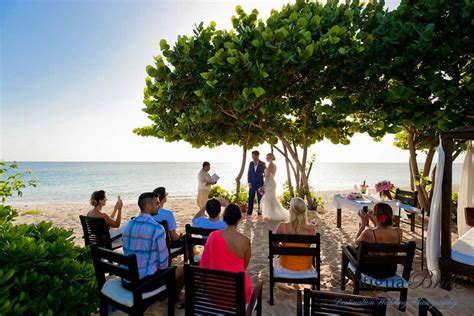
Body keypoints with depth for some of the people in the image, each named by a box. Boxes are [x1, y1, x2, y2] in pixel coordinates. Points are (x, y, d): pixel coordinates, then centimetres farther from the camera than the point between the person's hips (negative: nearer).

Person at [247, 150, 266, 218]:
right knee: (250, 199, 2)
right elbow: (249, 173, 6)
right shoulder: (251, 163, 4)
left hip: (260, 184, -2)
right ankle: (249, 213, 7)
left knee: (260, 199, 6)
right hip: (252, 184, 2)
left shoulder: (262, 164, -4)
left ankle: (260, 213, 14)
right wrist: (249, 182, -3)